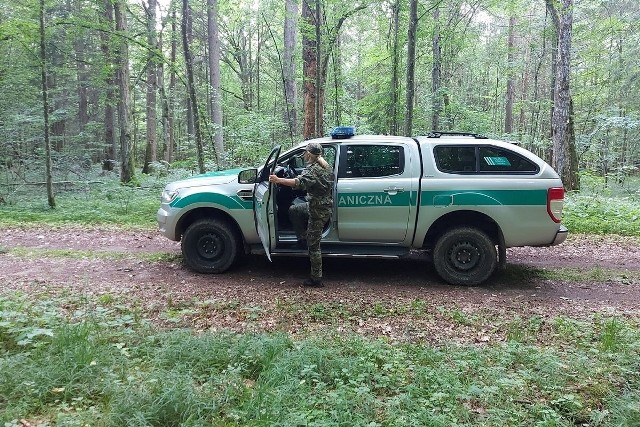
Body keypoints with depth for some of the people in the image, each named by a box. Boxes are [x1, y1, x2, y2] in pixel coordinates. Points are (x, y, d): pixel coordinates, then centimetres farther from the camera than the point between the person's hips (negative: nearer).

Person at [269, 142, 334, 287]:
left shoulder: (313, 169, -21)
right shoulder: (326, 166, 7)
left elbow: (300, 182, -39)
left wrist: (278, 180, -45)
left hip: (319, 210, -9)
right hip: (324, 204, 9)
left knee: (313, 245, 0)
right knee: (293, 210, 25)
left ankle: (316, 279, 9)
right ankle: (303, 238, 25)